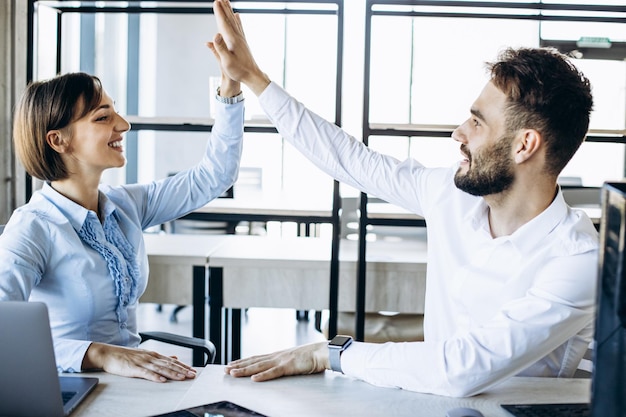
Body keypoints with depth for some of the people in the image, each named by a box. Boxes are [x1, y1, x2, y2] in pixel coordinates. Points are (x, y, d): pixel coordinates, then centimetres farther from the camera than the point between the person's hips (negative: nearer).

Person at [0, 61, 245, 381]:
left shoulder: (125, 205, 6)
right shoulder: (32, 230, -15)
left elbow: (213, 177, 12)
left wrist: (231, 83, 5)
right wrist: (101, 355, -41)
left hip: (130, 381, 6)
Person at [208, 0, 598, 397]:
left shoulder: (580, 260, -23)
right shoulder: (452, 192, -3)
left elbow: (463, 369, -32)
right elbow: (352, 159, 7)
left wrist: (332, 354, -25)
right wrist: (252, 77, 12)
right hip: (434, 395, 5)